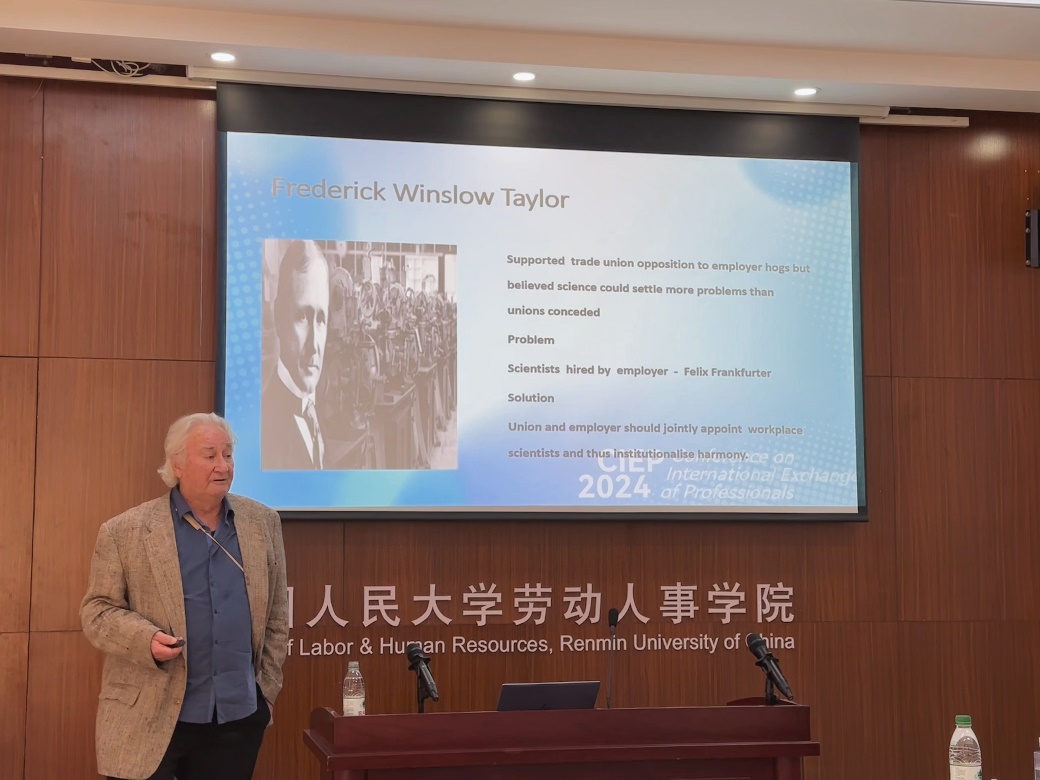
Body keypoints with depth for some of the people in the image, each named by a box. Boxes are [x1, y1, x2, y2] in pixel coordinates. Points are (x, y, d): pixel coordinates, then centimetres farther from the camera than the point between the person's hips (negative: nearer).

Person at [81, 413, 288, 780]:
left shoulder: (263, 522, 7)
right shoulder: (125, 531, -4)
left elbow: (276, 615, 12)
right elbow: (97, 610, -2)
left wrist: (267, 690, 10)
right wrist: (146, 640, -19)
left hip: (239, 715, 3)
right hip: (148, 719, -3)